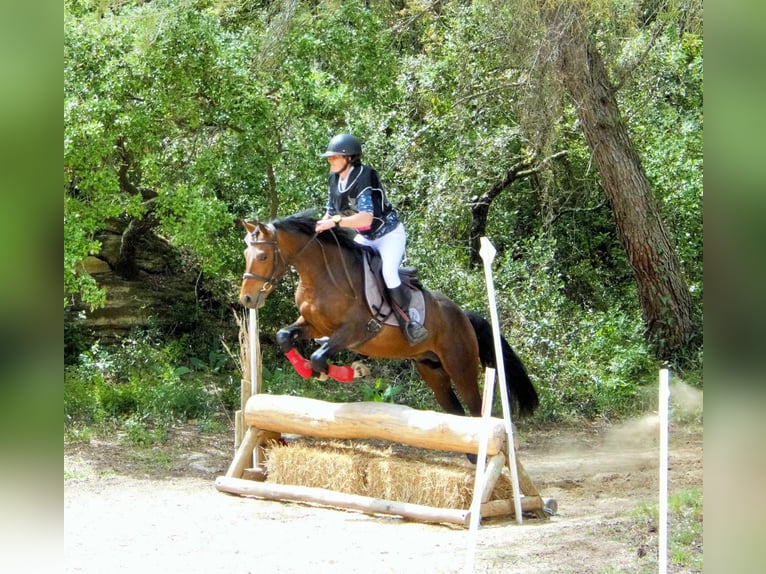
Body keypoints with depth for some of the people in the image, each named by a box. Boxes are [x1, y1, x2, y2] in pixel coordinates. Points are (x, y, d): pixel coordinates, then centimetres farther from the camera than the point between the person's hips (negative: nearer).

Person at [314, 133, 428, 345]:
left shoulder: (362, 179, -27)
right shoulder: (334, 179, -3)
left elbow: (366, 217, -38)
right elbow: (331, 213, 4)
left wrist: (336, 222, -45)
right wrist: (321, 225, -18)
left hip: (389, 234, -9)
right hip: (365, 238, 9)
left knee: (388, 272, -29)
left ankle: (407, 320, -16)